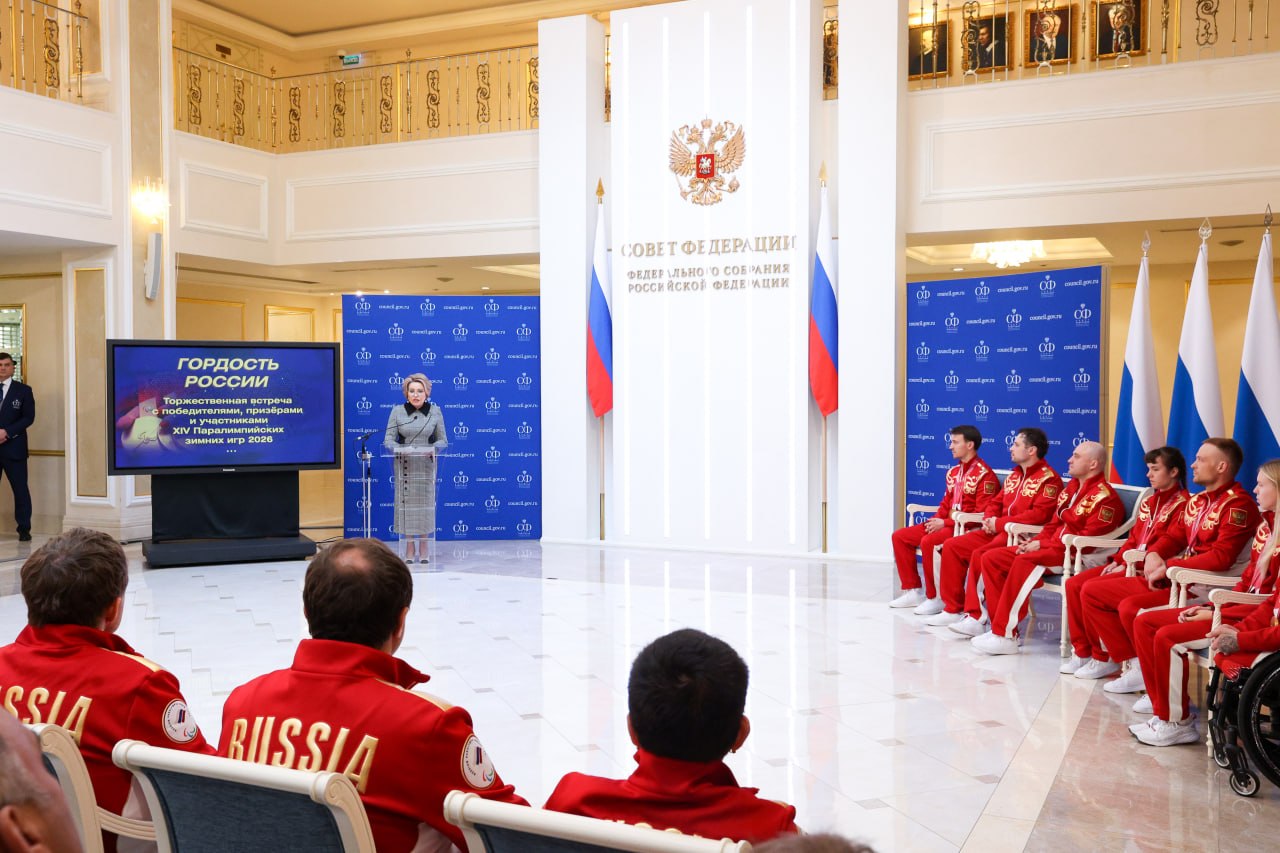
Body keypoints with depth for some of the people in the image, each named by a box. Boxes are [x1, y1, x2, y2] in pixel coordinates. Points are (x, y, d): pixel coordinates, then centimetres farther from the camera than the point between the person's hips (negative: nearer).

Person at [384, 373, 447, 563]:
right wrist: (400, 449, -21)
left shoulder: (435, 411, 4)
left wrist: (432, 448, -17)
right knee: (406, 503, 0)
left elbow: (442, 440, 4)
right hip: (404, 465, 0)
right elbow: (389, 440, -1)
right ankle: (409, 549, 9)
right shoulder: (397, 411, 2)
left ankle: (423, 549, 14)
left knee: (425, 503, 2)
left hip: (426, 464, 0)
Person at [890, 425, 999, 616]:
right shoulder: (954, 472, 14)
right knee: (899, 536, 1)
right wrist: (936, 520, -2)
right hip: (946, 524, 9)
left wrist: (945, 524, -19)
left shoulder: (984, 475, -13)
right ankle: (913, 591, 5)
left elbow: (982, 515, -18)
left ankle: (935, 598, -19)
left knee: (928, 541, -33)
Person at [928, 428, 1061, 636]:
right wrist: (990, 520, 2)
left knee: (979, 555, -30)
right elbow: (996, 502, 26)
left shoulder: (1048, 477, -9)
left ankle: (976, 618, -24)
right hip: (998, 532, 9)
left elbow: (1039, 514, -20)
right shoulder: (1014, 475, 19)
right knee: (951, 546, 0)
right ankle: (953, 609, 4)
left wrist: (1000, 524, -18)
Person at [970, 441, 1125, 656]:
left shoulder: (1104, 496, -10)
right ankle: (1001, 626, -8)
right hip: (1052, 548, 10)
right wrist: (1035, 542, 1)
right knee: (990, 558, -4)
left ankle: (1005, 636, -32)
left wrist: (1043, 545, -17)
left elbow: (1089, 538, -18)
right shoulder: (1071, 489, 19)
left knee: (1024, 561, -35)